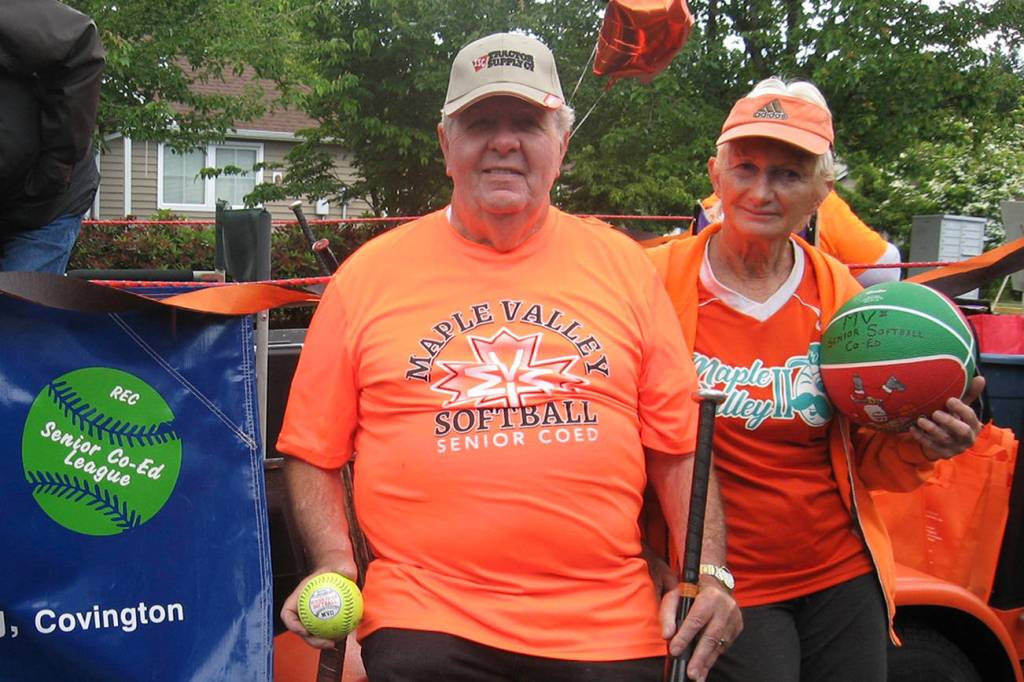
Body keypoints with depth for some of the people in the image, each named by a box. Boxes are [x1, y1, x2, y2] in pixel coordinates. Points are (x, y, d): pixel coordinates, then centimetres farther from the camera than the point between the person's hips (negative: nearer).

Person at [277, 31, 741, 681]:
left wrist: (708, 573, -2)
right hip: (425, 623, -1)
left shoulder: (623, 264, 6)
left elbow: (678, 444, 8)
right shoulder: (368, 275, 3)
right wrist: (335, 565, -6)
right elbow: (314, 452, 7)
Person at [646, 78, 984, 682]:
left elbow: (868, 460, 7)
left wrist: (916, 448, -15)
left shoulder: (841, 295, 0)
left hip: (844, 580, 4)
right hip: (723, 591, -3)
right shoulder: (659, 279, -10)